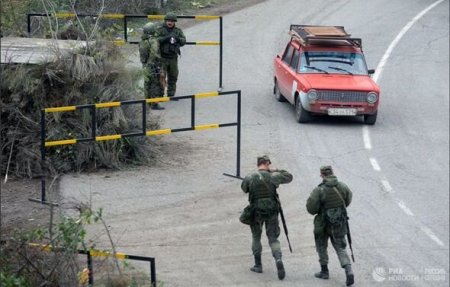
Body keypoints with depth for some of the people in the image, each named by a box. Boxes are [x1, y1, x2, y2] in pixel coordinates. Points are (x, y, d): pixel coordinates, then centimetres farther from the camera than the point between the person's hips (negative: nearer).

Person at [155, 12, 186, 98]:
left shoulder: (178, 31, 9)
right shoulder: (160, 30, -3)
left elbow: (183, 41, 1)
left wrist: (178, 39, -20)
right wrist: (166, 38, -27)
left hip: (173, 57, 4)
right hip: (162, 57, -4)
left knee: (173, 76, 10)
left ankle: (171, 94, 22)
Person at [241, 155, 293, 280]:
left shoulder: (250, 178, -7)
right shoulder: (272, 176, -7)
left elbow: (244, 188, 12)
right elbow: (289, 177, 7)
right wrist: (276, 171, 13)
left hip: (256, 212, 0)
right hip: (272, 212, 0)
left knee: (256, 237, 20)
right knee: (273, 239, 7)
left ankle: (258, 265, 24)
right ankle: (278, 260, -19)